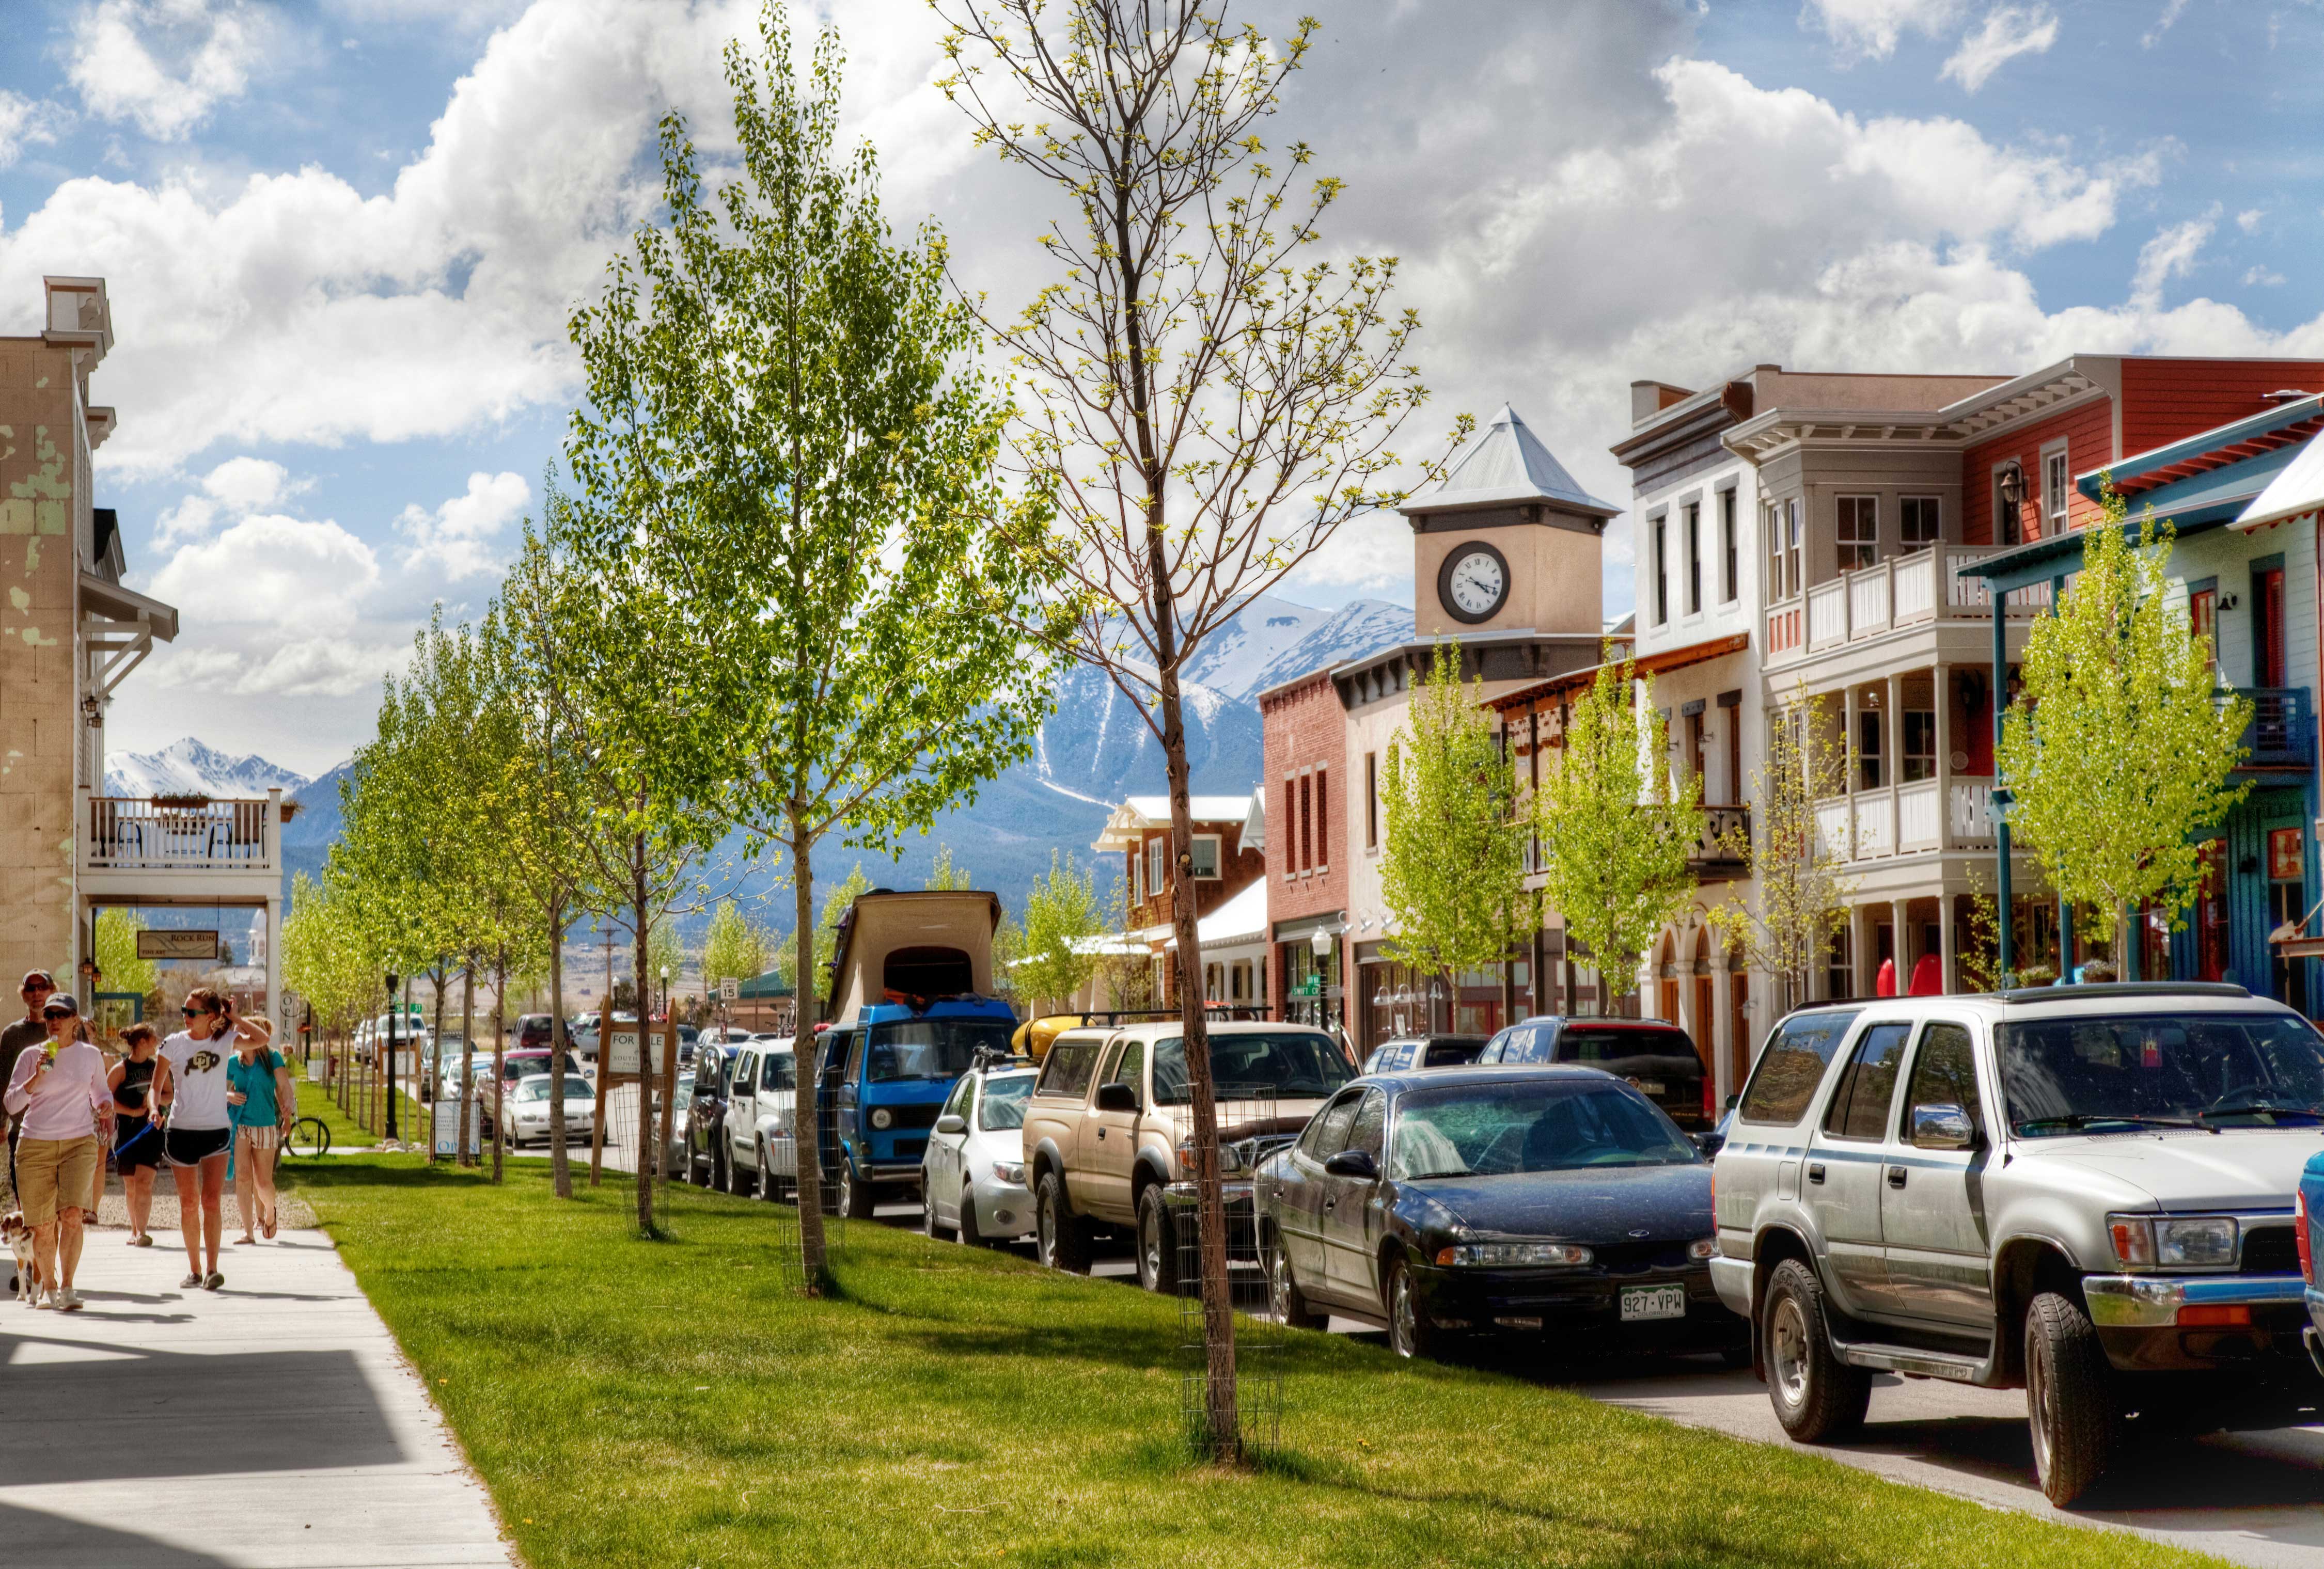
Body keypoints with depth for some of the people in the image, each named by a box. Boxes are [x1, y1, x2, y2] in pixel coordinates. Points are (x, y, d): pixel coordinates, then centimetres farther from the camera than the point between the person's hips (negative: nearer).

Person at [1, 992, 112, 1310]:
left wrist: (106, 1106, 2)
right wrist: (37, 1078, -14)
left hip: (80, 1143, 0)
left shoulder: (91, 1055, 8)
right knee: (42, 1226, 2)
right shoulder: (31, 1056, 4)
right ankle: (48, 1287, 23)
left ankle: (66, 1288, -17)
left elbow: (101, 1092, 24)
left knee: (71, 1214, -20)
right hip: (35, 1146, 0)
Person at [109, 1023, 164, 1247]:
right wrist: (133, 1112, -13)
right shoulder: (121, 1069, -2)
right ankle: (135, 1230, 20)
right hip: (127, 1133, -1)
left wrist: (154, 1100, -8)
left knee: (144, 1182, -12)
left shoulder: (156, 1067, 8)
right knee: (131, 1185, 6)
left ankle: (141, 1232, -15)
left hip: (151, 1130, 1)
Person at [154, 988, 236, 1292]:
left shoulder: (224, 1040, 2)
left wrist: (235, 1018, -4)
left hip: (217, 1130, -1)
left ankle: (212, 1270, -14)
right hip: (181, 1130, 1)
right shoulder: (173, 1044, 1)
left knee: (211, 1201, -12)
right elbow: (158, 1087, 4)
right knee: (188, 1204, 6)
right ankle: (194, 1270, 15)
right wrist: (155, 1106, -15)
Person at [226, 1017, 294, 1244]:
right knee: (243, 1177, -7)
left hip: (265, 1126, -2)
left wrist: (287, 1115, -19)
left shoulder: (272, 1059, -3)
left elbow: (285, 1088, -8)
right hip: (239, 1126, 2)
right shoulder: (234, 1063, 5)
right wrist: (230, 1096, -9)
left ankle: (270, 1211, 34)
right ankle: (248, 1231, -3)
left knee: (263, 1182, 2)